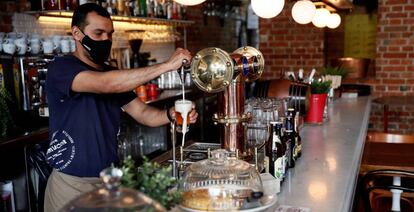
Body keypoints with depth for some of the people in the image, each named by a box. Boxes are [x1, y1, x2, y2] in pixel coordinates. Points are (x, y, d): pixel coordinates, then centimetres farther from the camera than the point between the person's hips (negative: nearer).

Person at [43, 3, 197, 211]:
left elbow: (142, 112, 3)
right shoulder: (61, 68, -14)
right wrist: (166, 65, -31)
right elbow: (105, 84, -31)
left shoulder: (112, 74, 9)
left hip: (110, 178, 6)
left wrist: (171, 114, -18)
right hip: (72, 183, -6)